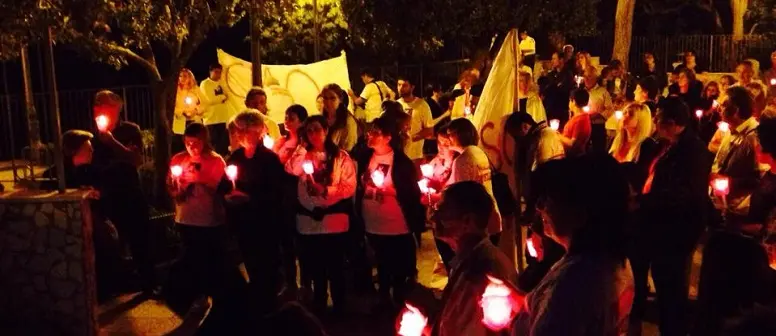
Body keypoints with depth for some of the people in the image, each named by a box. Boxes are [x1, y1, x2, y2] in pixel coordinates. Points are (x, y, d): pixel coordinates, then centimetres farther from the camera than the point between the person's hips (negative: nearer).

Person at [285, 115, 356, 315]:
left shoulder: (341, 156, 0)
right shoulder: (303, 156, 9)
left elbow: (350, 187, -8)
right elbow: (291, 170, -12)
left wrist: (326, 190, -18)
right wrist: (303, 147, -9)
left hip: (334, 220, -3)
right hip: (308, 220, 4)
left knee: (335, 268, 6)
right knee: (315, 269, 16)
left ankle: (339, 308, 20)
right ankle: (318, 307, 31)